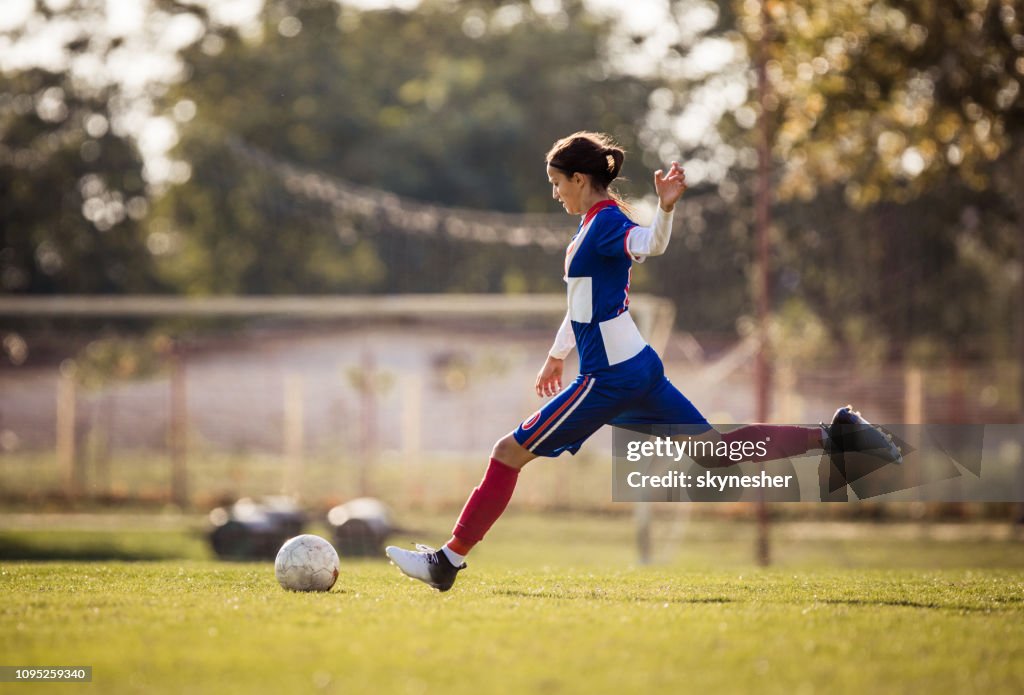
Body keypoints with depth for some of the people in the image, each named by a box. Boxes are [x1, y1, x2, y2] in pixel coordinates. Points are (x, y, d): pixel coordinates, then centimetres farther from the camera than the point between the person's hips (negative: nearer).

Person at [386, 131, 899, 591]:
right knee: (714, 451, 11)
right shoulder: (593, 226, 16)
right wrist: (558, 354, 40)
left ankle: (449, 561, -1)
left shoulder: (606, 222, -14)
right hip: (636, 368, 10)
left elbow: (650, 245, -37)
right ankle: (831, 435, 7)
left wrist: (665, 208, -57)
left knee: (510, 453, -5)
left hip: (612, 378, -10)